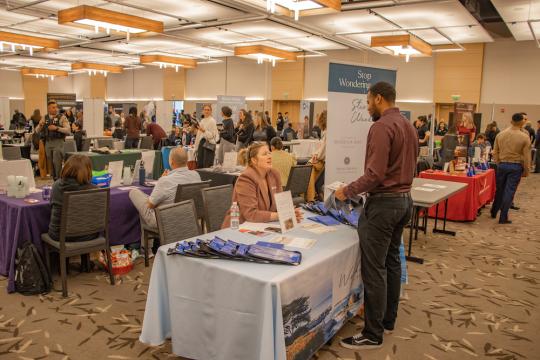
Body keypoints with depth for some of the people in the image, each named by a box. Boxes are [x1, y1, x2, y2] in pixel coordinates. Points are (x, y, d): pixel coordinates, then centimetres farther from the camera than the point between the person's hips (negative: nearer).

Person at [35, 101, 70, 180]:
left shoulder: (62, 118, -3)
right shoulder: (45, 118, 9)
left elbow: (68, 130, -12)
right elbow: (37, 130, 10)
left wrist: (57, 128, -21)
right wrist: (40, 125, -10)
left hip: (58, 142, -5)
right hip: (48, 143, 5)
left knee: (57, 162, -9)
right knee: (50, 164, 10)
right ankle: (54, 180, 21)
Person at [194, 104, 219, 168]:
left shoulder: (212, 121, -6)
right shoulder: (202, 121, 15)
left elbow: (212, 135, -13)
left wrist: (204, 131, -26)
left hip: (209, 144, -7)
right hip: (201, 143, 7)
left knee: (207, 165, -9)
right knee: (199, 165, 6)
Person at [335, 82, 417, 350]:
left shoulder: (381, 126, -17)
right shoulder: (408, 126, 13)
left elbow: (375, 174, -23)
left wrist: (347, 191, -12)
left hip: (383, 203, -10)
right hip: (404, 199, 10)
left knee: (374, 269, -3)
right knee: (392, 261, 18)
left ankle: (373, 335, 6)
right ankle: (388, 319, 31)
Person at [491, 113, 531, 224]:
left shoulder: (500, 134, -1)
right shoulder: (525, 137, -10)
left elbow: (495, 152, 6)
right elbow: (526, 156, -6)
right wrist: (526, 171, 3)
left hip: (502, 165, 3)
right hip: (516, 167, -3)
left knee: (499, 190, 17)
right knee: (509, 191, 2)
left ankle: (494, 212, 27)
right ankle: (503, 217, 5)